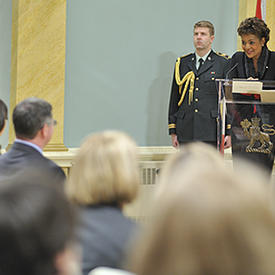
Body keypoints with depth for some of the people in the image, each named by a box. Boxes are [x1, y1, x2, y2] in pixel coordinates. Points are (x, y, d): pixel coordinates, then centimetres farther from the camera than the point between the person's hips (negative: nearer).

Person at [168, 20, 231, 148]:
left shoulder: (223, 64, 4)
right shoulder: (182, 63, 13)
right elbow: (174, 99, 15)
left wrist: (229, 132, -4)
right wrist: (173, 131, 10)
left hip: (212, 133, -3)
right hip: (186, 133, 3)